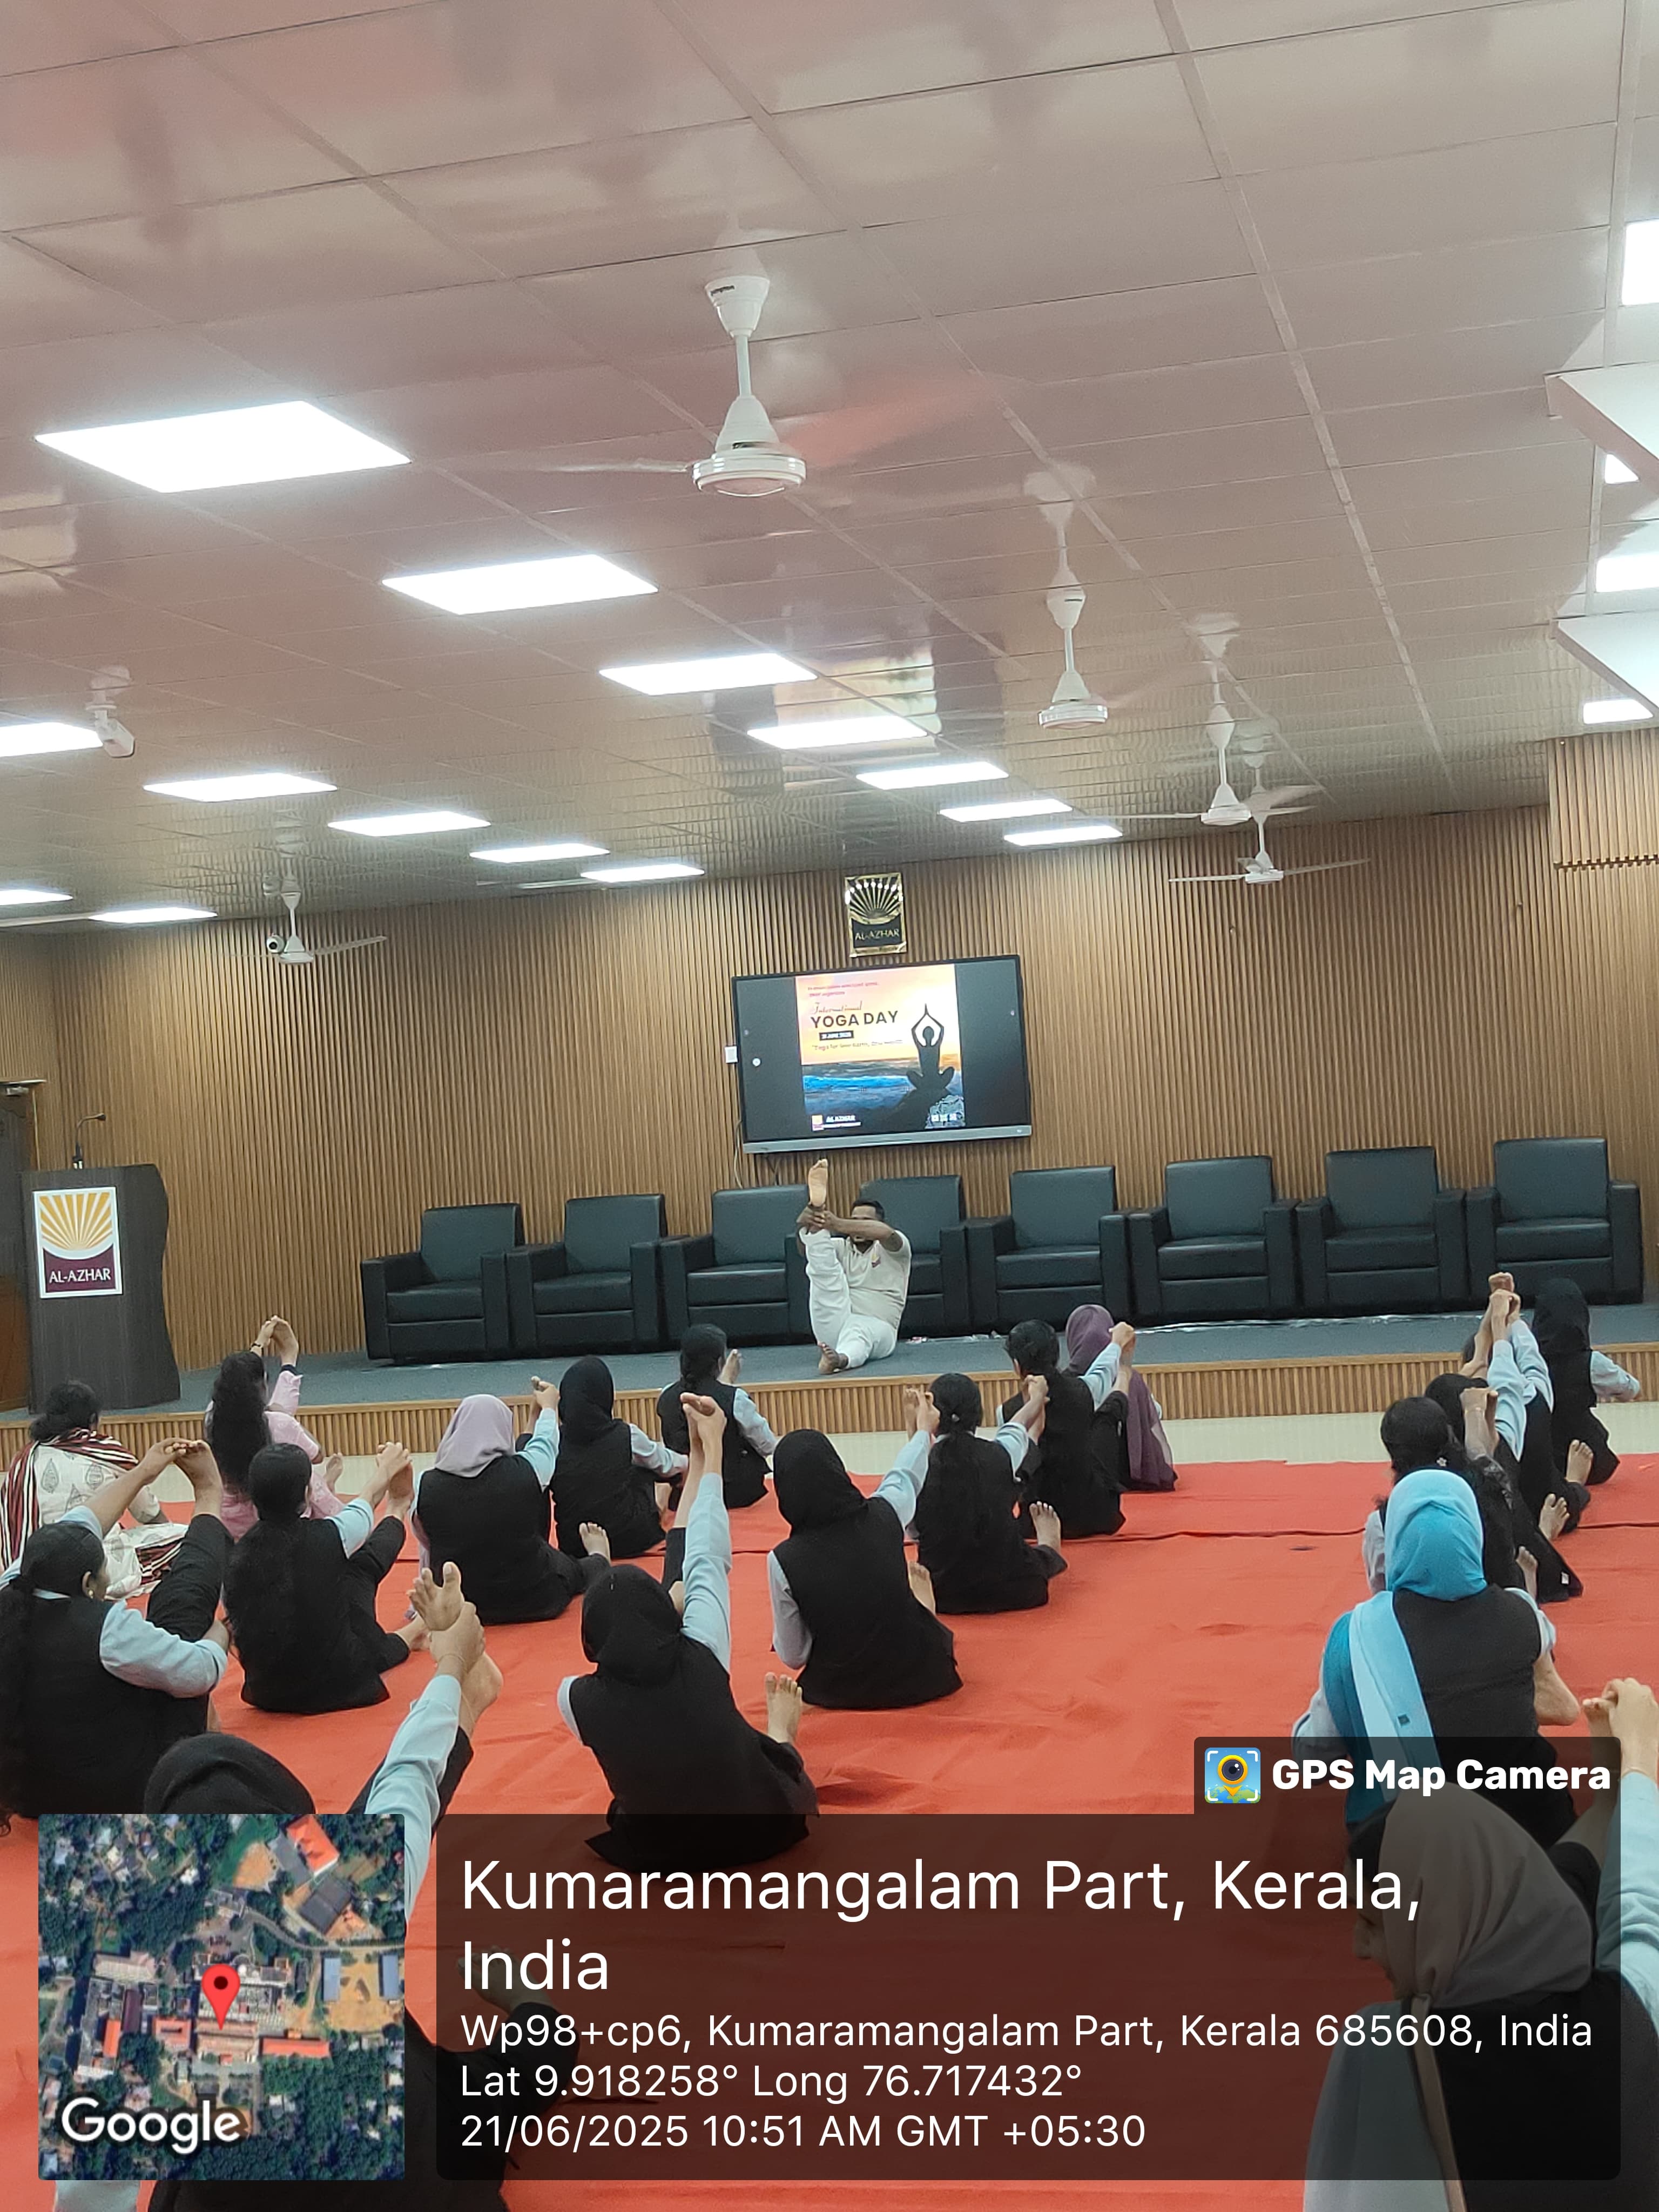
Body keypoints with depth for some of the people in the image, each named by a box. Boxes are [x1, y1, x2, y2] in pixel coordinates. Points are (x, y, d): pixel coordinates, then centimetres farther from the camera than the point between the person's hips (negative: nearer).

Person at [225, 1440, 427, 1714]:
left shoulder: (237, 1558, -13)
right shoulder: (329, 1536, -19)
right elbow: (364, 1504, 6)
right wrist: (385, 1471, 31)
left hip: (267, 1695, 3)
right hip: (338, 1688, -3)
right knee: (361, 1566, 20)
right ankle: (397, 1514, 51)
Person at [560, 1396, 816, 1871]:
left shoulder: (580, 1699, -22)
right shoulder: (700, 1657, -23)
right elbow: (709, 1560, -9)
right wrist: (710, 1450, 3)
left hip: (659, 1855, 1)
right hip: (759, 1830, -1)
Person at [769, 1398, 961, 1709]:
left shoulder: (784, 1561, -21)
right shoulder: (884, 1514, -16)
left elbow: (793, 1656, -11)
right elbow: (905, 1477, 10)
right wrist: (921, 1430, 32)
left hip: (843, 1691, 0)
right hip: (918, 1678, 1)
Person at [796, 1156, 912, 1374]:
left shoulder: (891, 1249, 11)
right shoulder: (842, 1248, 21)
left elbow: (886, 1233, -17)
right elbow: (804, 1249, 0)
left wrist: (838, 1225, -33)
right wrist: (805, 1223, -27)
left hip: (876, 1326, -3)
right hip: (833, 1328, 3)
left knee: (858, 1332, -40)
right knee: (824, 1270, -13)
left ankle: (840, 1360, -72)